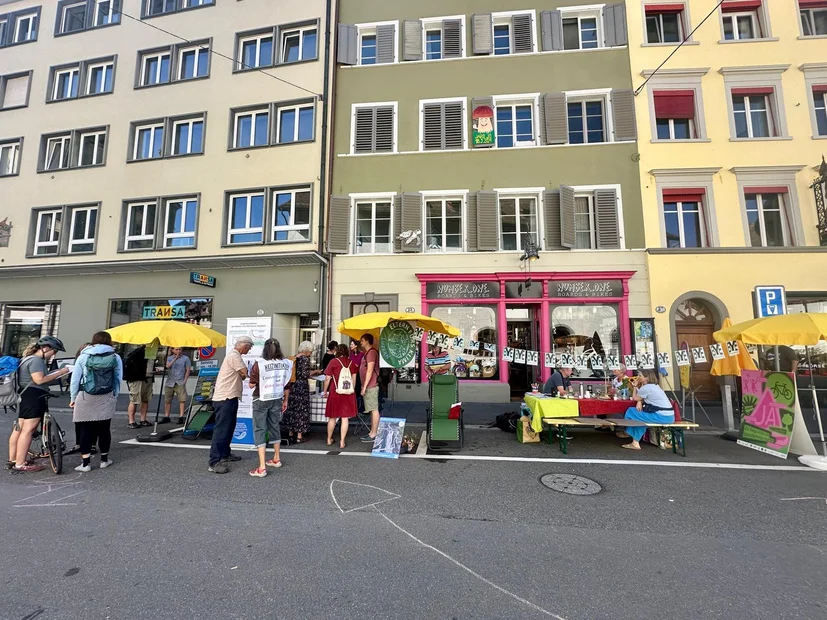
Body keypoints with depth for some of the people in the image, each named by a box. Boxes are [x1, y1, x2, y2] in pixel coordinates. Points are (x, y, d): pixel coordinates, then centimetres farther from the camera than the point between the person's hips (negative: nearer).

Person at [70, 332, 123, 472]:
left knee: (85, 429, 5)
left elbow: (75, 379, 2)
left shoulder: (83, 356, 1)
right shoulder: (115, 357, 1)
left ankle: (86, 463, 6)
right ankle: (104, 459, 20)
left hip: (85, 398, 0)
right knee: (104, 429, 9)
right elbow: (118, 379, 3)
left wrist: (73, 398, 12)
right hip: (106, 398, 1)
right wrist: (115, 396, 12)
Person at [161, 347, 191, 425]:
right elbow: (167, 366, -9)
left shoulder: (185, 358, 4)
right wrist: (175, 358, -18)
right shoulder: (169, 358, 10)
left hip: (180, 383, -3)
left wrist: (184, 380, -7)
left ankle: (181, 417, -5)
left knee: (182, 400, -10)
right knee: (167, 400, 9)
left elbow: (188, 370, 2)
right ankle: (166, 417, 21)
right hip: (170, 382, 3)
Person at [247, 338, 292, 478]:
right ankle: (276, 459, 35)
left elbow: (251, 385, -12)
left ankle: (262, 467, 0)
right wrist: (285, 401, 15)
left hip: (261, 400, -4)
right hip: (277, 400, 4)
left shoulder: (259, 364, -16)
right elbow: (287, 385, 3)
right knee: (275, 427, 20)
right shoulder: (286, 364, -5)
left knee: (260, 430, 3)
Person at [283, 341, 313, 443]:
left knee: (291, 408, 13)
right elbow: (305, 374, -19)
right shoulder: (305, 359, -12)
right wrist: (310, 374, 3)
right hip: (302, 386, -7)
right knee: (301, 409, 0)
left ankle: (291, 432, 25)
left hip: (292, 386, 7)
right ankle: (299, 436, 5)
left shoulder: (294, 358, 8)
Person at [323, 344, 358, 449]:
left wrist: (325, 391, 6)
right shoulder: (352, 362, 2)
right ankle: (342, 442, 7)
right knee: (345, 418, 5)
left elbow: (327, 378, -6)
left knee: (332, 417, 13)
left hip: (335, 393, -1)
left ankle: (329, 439, 28)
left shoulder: (333, 361, -6)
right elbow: (354, 378, 7)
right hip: (349, 393, 1)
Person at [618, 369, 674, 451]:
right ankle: (635, 442, 16)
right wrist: (639, 402, 0)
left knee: (631, 411, -2)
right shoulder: (655, 386, 17)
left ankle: (628, 432, 22)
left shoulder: (646, 387, -13)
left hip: (663, 417, -9)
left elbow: (634, 398, 2)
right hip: (669, 416, 9)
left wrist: (635, 386, 12)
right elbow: (640, 398, 20)